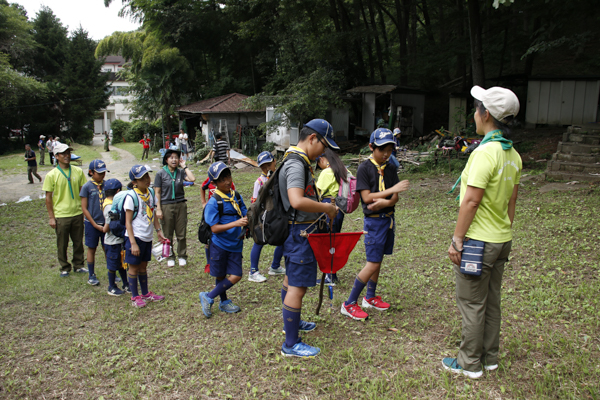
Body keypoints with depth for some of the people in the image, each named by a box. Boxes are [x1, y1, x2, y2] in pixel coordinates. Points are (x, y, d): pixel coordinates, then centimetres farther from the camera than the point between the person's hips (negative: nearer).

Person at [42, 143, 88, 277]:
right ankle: (64, 268, 26)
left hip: (77, 213, 2)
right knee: (62, 244, 10)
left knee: (78, 242, 13)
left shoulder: (78, 171, 1)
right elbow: (48, 197, -4)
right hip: (61, 216, -2)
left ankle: (78, 265, 30)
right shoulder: (51, 175, -7)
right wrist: (51, 217, -6)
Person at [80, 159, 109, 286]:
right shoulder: (87, 187, -8)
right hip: (91, 223, -2)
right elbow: (84, 208, -7)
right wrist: (95, 225, -10)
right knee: (92, 249, 10)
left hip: (105, 222, 3)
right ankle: (91, 276, 22)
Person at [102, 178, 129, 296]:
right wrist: (104, 229, -3)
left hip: (119, 240, 9)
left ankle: (126, 285, 32)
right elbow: (107, 228, -21)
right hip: (113, 242, -9)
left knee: (122, 263, 19)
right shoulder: (110, 207, -25)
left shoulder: (113, 203, 5)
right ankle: (111, 288, 24)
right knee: (113, 266, 8)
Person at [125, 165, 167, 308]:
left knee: (143, 266, 18)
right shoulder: (131, 197, -15)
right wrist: (133, 243, -18)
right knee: (133, 267, 6)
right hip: (135, 237, -6)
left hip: (147, 237, 6)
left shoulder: (151, 193, 4)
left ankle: (146, 293, 30)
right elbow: (128, 222, -14)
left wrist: (159, 231, 11)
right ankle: (135, 297, 18)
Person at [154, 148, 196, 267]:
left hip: (180, 205, 1)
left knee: (181, 234, 7)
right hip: (166, 206, -1)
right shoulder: (161, 173, -1)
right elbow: (157, 192, -1)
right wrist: (158, 209, -7)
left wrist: (184, 166, -5)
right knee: (167, 235, 8)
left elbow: (192, 179, -15)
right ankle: (170, 257, 23)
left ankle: (182, 256, 22)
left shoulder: (181, 172, 4)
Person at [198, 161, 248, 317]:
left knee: (236, 276, 2)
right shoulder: (213, 202, -13)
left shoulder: (237, 197, 3)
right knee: (220, 276, 9)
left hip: (236, 244, 5)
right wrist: (235, 223, -27)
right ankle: (224, 302, 30)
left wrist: (247, 222, -13)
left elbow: (245, 215, 11)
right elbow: (214, 228, -17)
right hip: (220, 244, -5)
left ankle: (209, 297, 20)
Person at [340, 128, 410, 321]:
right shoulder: (365, 168, -10)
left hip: (388, 218, 6)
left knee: (378, 260, 14)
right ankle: (349, 304, 1)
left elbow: (395, 198, 2)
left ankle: (370, 298, 29)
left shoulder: (390, 169, 8)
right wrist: (392, 190, -21)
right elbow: (366, 197, -17)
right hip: (373, 220, -6)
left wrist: (384, 202, -21)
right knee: (373, 263, -7)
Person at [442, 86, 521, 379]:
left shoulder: (485, 152, -21)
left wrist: (456, 239, -17)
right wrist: (505, 234, 20)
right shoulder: (513, 155, 6)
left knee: (471, 303, 4)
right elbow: (511, 201, 12)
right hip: (502, 240, 9)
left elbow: (471, 201, -23)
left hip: (478, 241, -9)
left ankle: (470, 363, 18)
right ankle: (490, 357, 31)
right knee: (491, 301, 18)